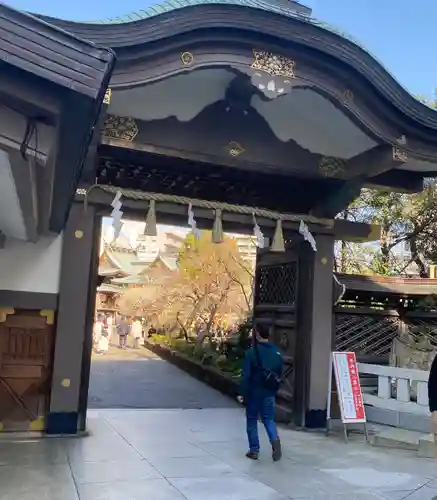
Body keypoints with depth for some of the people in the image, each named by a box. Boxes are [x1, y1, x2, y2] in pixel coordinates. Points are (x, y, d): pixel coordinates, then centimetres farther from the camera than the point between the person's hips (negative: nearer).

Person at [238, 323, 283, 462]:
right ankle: (275, 440, -13)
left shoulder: (252, 352, -15)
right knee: (269, 419, 12)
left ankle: (254, 450, 15)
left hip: (253, 392, -4)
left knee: (252, 420, 11)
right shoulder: (276, 352, 2)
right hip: (269, 393, 4)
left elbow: (246, 375, -16)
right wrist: (274, 391, 16)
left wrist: (242, 393, -10)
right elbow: (280, 375, 8)